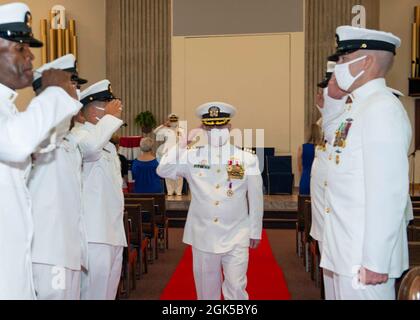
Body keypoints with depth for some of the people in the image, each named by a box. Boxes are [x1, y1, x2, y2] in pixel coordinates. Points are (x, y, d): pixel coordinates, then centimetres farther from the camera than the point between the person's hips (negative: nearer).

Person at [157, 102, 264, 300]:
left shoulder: (247, 159, -3)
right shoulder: (192, 156, 0)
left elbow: (256, 198, 2)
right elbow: (163, 171, -8)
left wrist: (255, 231, 6)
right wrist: (183, 143, -11)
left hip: (236, 237, -1)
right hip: (203, 236, 2)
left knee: (236, 289, 5)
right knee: (207, 289, 16)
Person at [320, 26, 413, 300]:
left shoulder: (382, 108, -16)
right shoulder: (360, 107, 13)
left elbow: (389, 192, -22)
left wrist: (376, 262, -21)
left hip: (365, 256, -9)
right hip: (347, 250, 9)